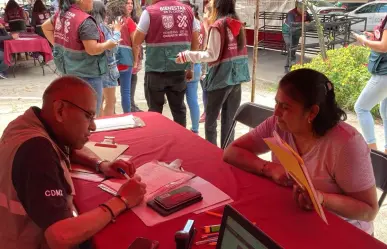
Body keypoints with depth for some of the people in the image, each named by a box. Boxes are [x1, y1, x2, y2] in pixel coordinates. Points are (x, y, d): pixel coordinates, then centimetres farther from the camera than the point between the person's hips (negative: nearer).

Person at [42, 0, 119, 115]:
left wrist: (57, 44, 16)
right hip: (87, 75, -9)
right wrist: (108, 44, -6)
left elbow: (45, 27, 20)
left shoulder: (61, 14, 6)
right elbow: (92, 49, -24)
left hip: (68, 71, 9)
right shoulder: (85, 21, -21)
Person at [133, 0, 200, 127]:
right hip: (179, 69, 4)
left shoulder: (150, 11, -7)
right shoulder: (188, 10, 6)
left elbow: (137, 41, -3)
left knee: (155, 109, 8)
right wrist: (190, 66, 17)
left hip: (156, 70, -3)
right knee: (179, 108, 13)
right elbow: (196, 42, 9)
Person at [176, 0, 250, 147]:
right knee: (229, 121, 12)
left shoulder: (217, 25, -11)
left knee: (210, 121, 6)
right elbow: (236, 51, 13)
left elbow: (212, 55, -14)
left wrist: (186, 56, -11)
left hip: (221, 78, -6)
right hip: (236, 77, 7)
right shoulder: (238, 24, 10)